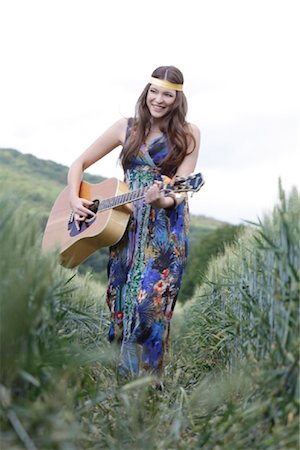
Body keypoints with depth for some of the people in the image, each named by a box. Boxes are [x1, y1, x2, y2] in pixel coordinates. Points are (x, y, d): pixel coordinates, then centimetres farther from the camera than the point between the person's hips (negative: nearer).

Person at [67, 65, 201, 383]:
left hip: (166, 231, -3)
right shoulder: (127, 128, 8)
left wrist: (162, 200, -29)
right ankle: (122, 378, 21)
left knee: (149, 301, -13)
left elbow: (181, 187, -8)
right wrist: (75, 199, -5)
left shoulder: (188, 134, 1)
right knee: (121, 301, 5)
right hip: (126, 226, 3)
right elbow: (80, 163, 11)